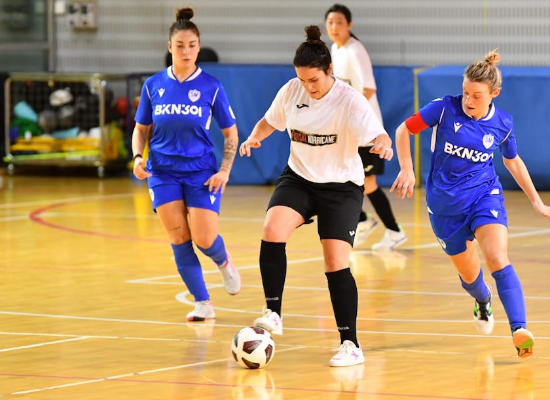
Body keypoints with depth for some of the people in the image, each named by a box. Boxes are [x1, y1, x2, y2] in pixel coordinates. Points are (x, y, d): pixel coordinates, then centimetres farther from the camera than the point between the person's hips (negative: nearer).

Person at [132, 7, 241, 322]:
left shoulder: (211, 86, -4)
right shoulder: (153, 85, 2)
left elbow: (231, 133, 3)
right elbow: (141, 129, 13)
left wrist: (225, 171, -8)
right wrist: (138, 157, -6)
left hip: (201, 172, -2)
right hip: (163, 171, 2)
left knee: (204, 239, -10)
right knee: (179, 240, -5)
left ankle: (224, 262, 27)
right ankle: (203, 303, 5)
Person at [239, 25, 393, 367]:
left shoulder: (350, 101, -18)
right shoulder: (291, 92, -4)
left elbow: (379, 136, -28)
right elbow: (270, 121, 13)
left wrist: (384, 146, -51)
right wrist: (255, 137, -9)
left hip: (341, 187, -4)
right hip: (299, 179, 4)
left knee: (337, 264, -10)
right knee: (273, 230, -24)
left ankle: (351, 345, 1)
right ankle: (273, 315, -15)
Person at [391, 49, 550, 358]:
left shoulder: (502, 123, -6)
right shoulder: (445, 109, -13)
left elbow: (513, 161, 13)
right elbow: (404, 130, -3)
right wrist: (407, 169, -15)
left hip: (485, 195, 0)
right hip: (445, 202, 0)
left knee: (498, 259, -24)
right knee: (469, 274, 12)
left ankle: (519, 330, -34)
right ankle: (483, 300, 50)